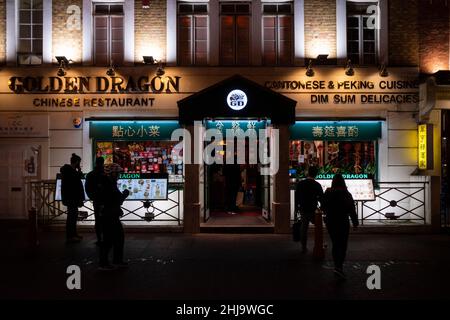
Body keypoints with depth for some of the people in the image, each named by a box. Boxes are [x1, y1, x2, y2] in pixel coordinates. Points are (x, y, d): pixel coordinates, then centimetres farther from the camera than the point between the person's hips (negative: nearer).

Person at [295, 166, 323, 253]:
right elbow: (321, 198, -6)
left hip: (303, 210, 3)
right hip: (313, 210, -3)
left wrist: (297, 207, 15)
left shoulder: (300, 183, 1)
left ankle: (304, 247, 15)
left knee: (304, 228, 10)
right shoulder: (317, 185, -10)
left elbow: (296, 197, 6)